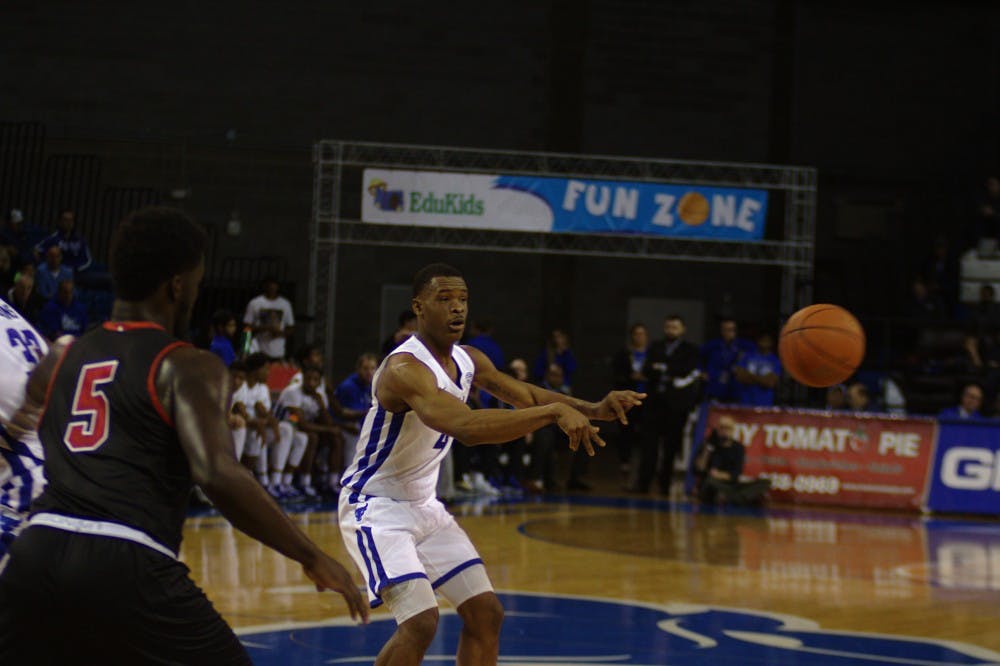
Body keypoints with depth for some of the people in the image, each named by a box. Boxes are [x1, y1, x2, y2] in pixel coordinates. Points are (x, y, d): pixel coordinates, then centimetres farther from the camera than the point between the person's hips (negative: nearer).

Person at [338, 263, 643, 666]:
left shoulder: (469, 361, 1)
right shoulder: (405, 369, -28)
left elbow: (528, 396, 10)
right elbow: (466, 427, -43)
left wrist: (594, 410, -9)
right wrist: (554, 411, -45)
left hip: (424, 506, 9)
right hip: (375, 507, -9)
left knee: (486, 614, 7)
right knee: (420, 622, -22)